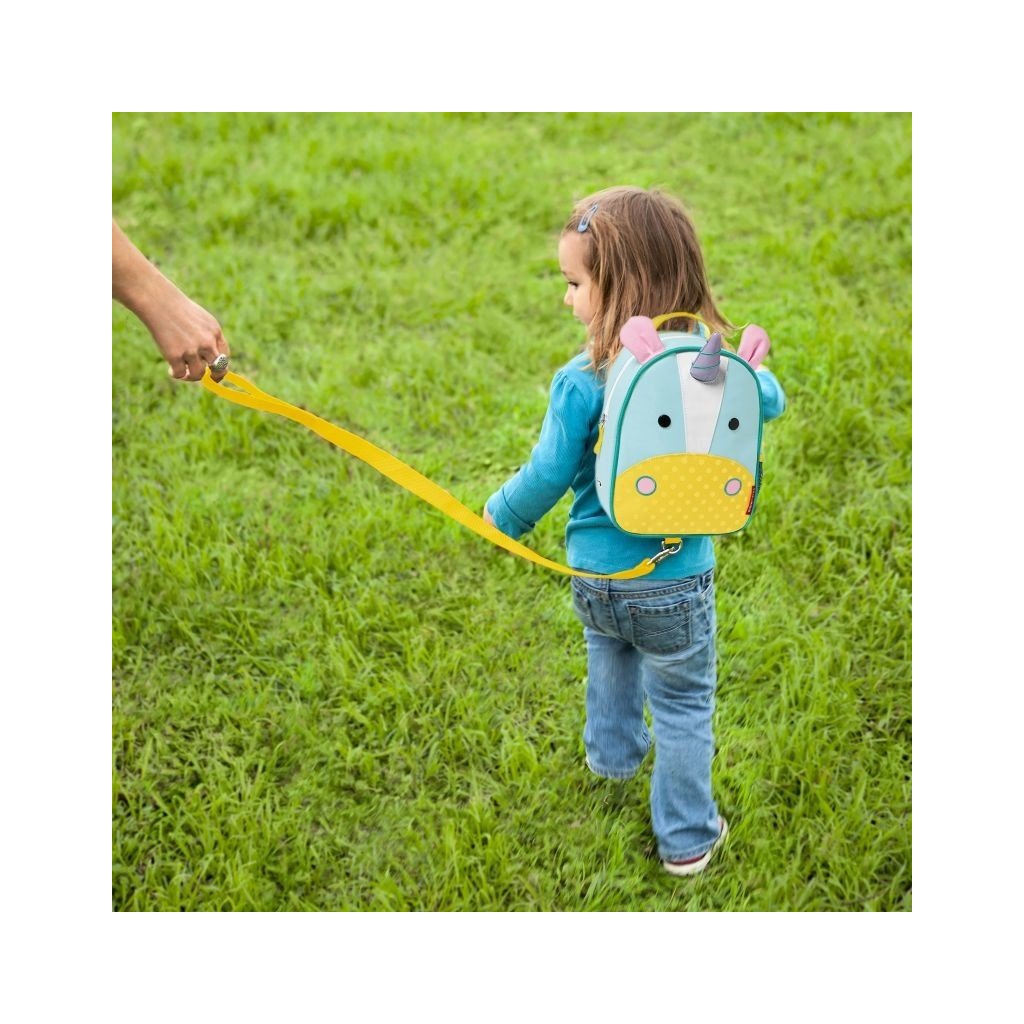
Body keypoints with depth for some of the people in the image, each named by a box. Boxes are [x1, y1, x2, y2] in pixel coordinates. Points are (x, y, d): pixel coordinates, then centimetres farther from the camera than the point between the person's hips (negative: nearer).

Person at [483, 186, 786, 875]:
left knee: (609, 656, 32)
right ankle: (687, 838, 27)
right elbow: (772, 402, 5)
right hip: (677, 586, 0)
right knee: (684, 707, 16)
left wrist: (501, 517, 6)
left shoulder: (583, 382, -20)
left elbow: (547, 475, -13)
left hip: (595, 579, 0)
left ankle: (615, 753, 53)